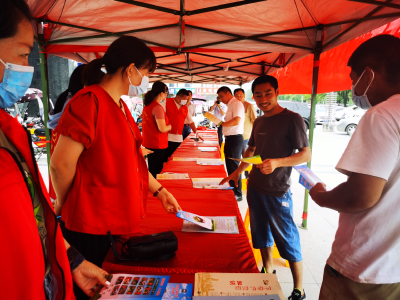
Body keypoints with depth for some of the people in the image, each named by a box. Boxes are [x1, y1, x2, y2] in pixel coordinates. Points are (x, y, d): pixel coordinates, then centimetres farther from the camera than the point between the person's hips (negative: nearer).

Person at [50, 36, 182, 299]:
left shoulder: (120, 106, 11)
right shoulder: (90, 102, -20)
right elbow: (61, 164, -21)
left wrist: (160, 191, 11)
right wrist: (62, 207, -4)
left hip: (122, 221, 8)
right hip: (93, 228, -8)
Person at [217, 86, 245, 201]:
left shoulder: (237, 103, -11)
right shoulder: (230, 105, 18)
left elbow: (237, 121, -23)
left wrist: (221, 124, -18)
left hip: (235, 139, -10)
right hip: (229, 139, 10)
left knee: (234, 166, -4)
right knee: (229, 166, 15)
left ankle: (237, 194, 6)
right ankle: (231, 189, 28)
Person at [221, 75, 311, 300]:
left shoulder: (292, 119, -12)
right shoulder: (259, 121, 9)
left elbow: (306, 154, -15)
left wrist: (277, 162, -29)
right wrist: (238, 172, 17)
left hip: (278, 191, -7)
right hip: (255, 186, 7)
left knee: (288, 240, 3)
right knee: (261, 234, 19)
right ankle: (268, 272, 40)